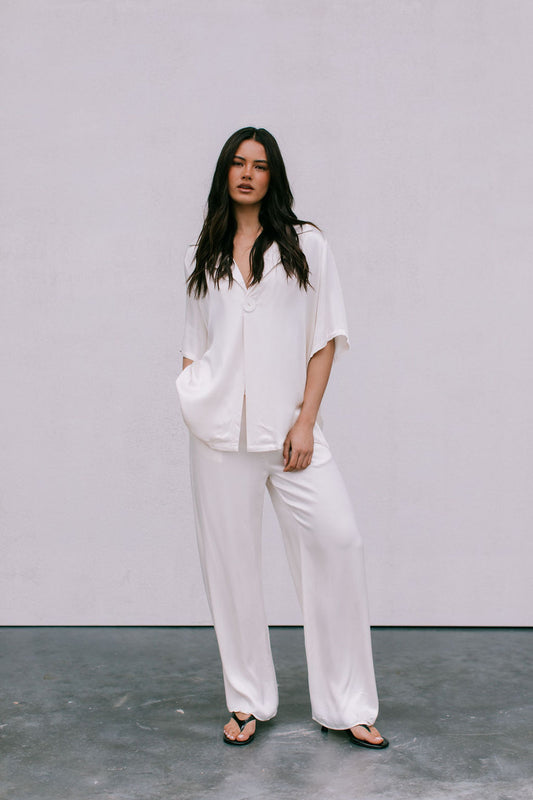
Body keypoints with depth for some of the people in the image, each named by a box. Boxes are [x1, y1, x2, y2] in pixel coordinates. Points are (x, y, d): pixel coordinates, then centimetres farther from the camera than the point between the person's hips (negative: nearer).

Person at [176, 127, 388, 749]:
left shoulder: (306, 246, 8)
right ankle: (247, 701, 18)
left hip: (288, 425, -1)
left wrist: (306, 419, -6)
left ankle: (345, 706, 3)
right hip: (219, 429, 2)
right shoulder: (201, 255, 14)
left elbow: (325, 339, 4)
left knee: (336, 539, -11)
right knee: (230, 556, 3)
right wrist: (190, 398, 3)